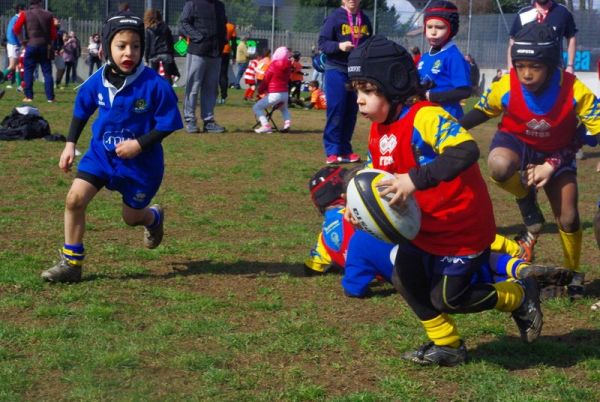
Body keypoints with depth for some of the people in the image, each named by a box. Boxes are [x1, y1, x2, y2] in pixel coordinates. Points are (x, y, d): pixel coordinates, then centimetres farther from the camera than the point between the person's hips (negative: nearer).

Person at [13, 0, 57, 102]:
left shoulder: (25, 14, 1)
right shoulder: (48, 15, 5)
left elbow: (16, 28, -5)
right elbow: (53, 33, 5)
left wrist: (22, 40, 8)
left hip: (31, 45, -1)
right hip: (45, 47, 1)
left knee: (28, 71, 6)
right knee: (47, 72, 4)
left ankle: (29, 96, 1)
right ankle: (50, 97, 1)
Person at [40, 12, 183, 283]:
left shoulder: (155, 85, -21)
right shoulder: (97, 82, -9)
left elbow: (168, 124, -15)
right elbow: (81, 112, 9)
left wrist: (139, 144, -24)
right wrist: (70, 144, 4)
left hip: (140, 161, -3)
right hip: (101, 153, 3)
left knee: (131, 216, 12)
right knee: (75, 198, -14)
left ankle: (154, 217, 51)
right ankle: (71, 263, -2)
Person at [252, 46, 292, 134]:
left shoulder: (274, 64, -9)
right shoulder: (288, 66, 8)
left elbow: (266, 79, -4)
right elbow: (287, 80, 12)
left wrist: (260, 91, 11)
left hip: (274, 94, -6)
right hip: (285, 93, 6)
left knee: (257, 107, 2)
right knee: (284, 108, 35)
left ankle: (265, 125, -17)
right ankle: (287, 122, 5)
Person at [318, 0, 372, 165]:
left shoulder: (365, 20, 9)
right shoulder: (335, 17, -8)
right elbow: (322, 43, -10)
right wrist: (339, 46, -27)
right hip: (336, 70, -5)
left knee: (351, 112, 8)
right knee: (336, 111, -7)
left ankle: (345, 150, 14)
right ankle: (332, 151, -3)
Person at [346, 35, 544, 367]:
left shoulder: (425, 117, -27)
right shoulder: (379, 131, 2)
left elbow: (466, 150, -43)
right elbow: (377, 178, 12)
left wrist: (415, 179, -49)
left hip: (464, 229, -9)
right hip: (424, 228, 9)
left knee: (446, 299, -1)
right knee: (406, 279, 6)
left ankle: (519, 296, 22)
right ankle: (447, 345, 25)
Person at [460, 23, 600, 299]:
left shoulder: (574, 91, -30)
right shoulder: (505, 87, -27)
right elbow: (481, 112, -7)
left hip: (556, 152, 1)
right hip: (516, 142, -1)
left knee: (568, 217, -4)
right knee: (499, 166, -39)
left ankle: (573, 273, 26)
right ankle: (526, 200, -4)